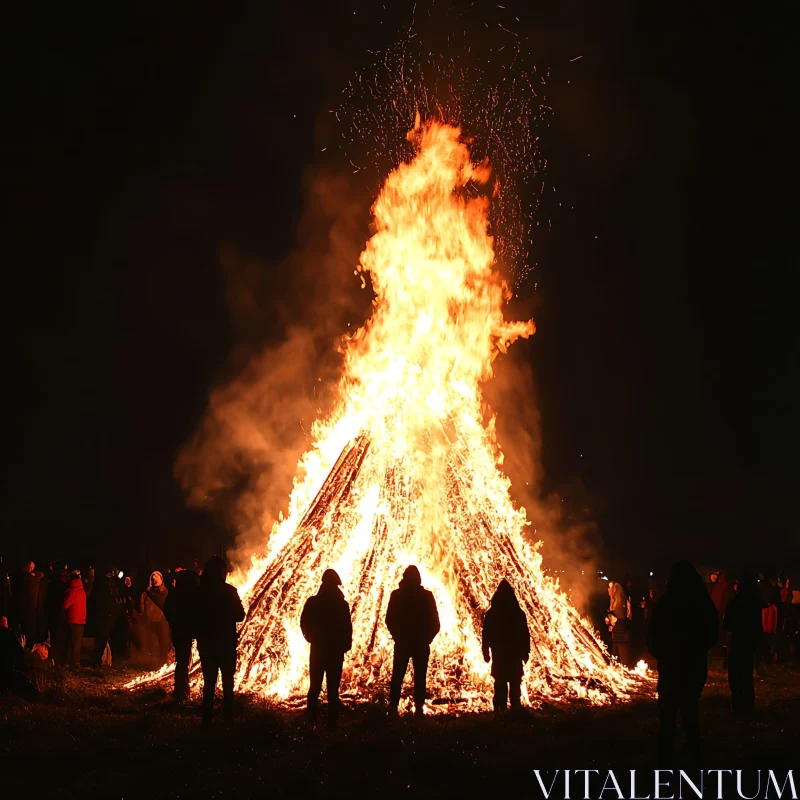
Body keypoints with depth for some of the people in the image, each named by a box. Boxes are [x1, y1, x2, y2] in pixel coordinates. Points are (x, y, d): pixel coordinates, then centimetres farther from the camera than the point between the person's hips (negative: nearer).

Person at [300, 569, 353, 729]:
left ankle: (311, 721, 6)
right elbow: (347, 628, -9)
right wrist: (345, 645, 6)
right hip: (336, 651, -1)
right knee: (333, 689, 4)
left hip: (317, 650, 1)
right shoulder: (342, 604, -10)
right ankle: (332, 722, 3)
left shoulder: (312, 602, -6)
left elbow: (304, 624, -2)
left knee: (314, 687, 11)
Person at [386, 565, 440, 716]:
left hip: (402, 643, 0)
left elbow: (389, 620, 0)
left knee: (397, 677, 8)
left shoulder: (397, 595, -4)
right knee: (420, 678, 5)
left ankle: (393, 707, 2)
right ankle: (419, 709, 1)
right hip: (421, 644, 0)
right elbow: (435, 623, -3)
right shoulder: (427, 596, -5)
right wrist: (427, 638, 9)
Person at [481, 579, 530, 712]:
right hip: (515, 655, -1)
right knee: (515, 684, 8)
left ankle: (501, 710, 2)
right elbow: (525, 635, -3)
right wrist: (525, 653, 4)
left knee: (500, 684, 8)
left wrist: (486, 653, 4)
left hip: (499, 655, 1)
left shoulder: (491, 614, -3)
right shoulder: (519, 614, -4)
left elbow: (486, 635, -2)